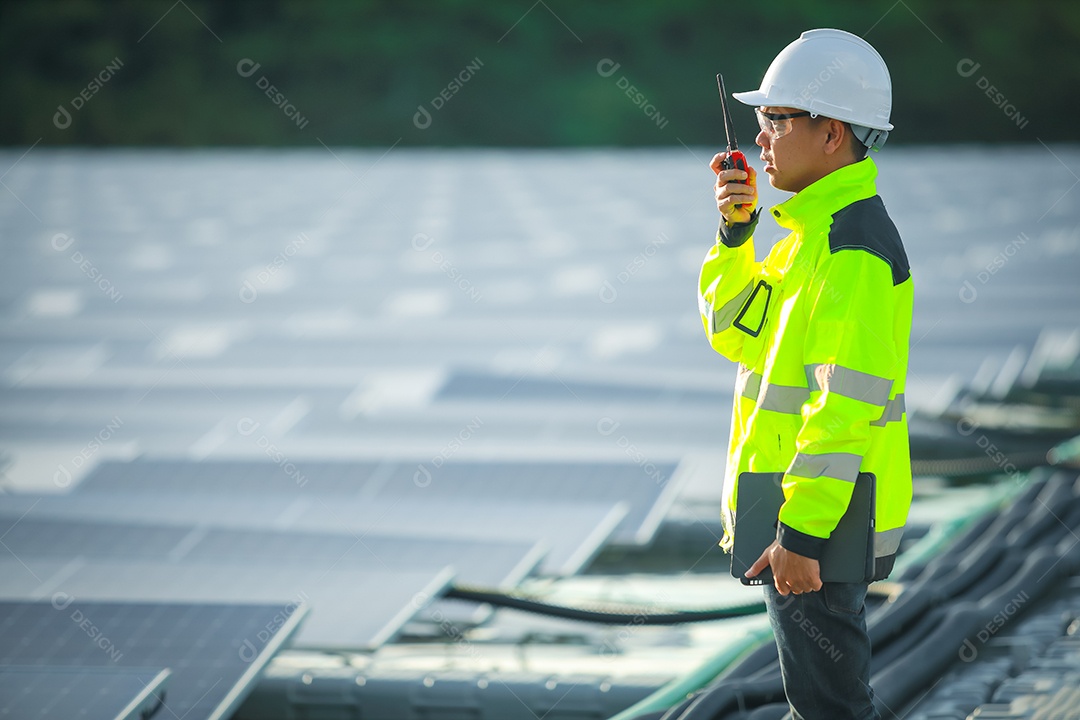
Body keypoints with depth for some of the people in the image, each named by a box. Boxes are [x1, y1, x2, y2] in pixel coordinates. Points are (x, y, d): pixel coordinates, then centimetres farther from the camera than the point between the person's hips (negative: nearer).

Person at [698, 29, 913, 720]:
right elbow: (735, 332, 20)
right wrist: (735, 230, 6)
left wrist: (801, 534, -25)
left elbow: (847, 403, -25)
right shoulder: (818, 229, 13)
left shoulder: (854, 247, -20)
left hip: (821, 529, -10)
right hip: (799, 515, 10)